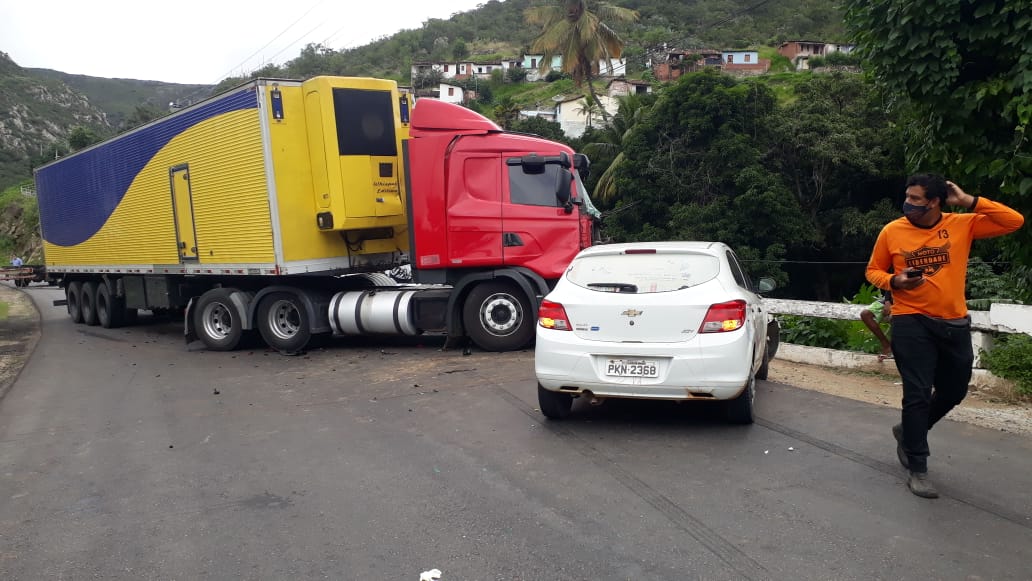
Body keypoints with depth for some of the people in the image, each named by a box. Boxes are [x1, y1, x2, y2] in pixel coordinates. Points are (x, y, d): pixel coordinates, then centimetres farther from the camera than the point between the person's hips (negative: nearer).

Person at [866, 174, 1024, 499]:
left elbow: (1014, 221, -6)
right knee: (918, 394, -4)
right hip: (912, 323, -3)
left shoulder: (963, 225, -1)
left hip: (955, 324, 3)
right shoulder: (892, 232, -3)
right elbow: (873, 271, 7)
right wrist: (894, 281, -14)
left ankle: (908, 431, 41)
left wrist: (969, 201, -10)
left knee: (953, 391, 17)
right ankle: (917, 469, 5)